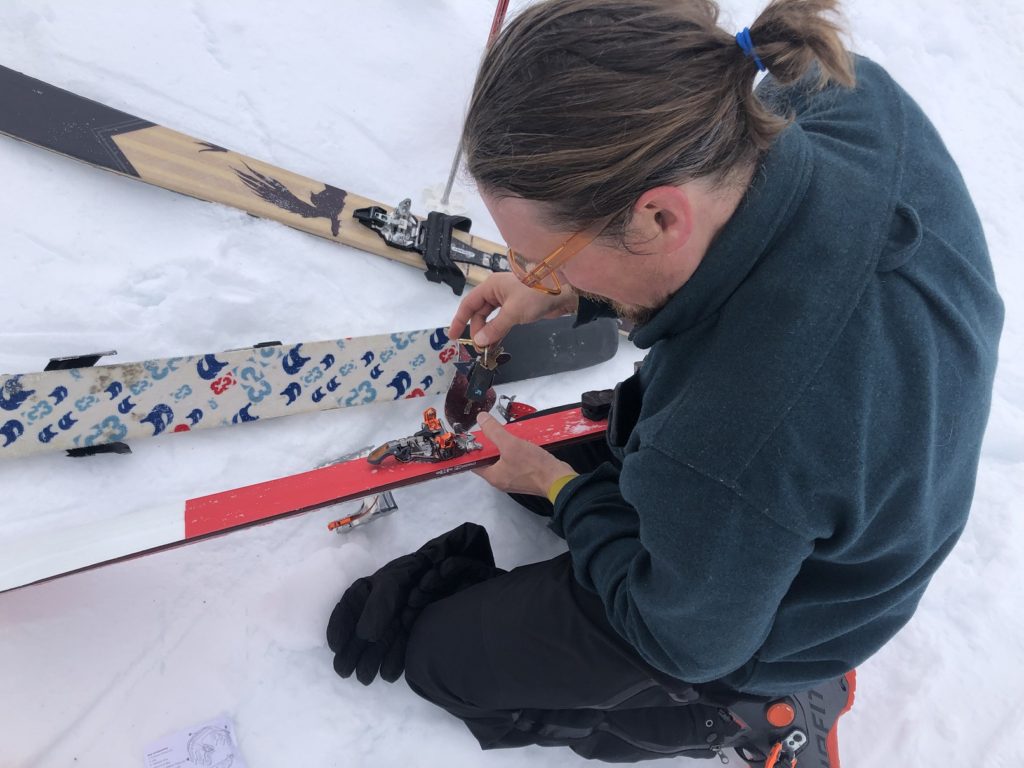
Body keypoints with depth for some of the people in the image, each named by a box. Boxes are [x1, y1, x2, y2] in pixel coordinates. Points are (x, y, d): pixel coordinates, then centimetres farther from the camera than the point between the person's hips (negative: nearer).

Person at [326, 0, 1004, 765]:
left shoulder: (724, 464, -46)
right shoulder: (857, 96, -26)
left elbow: (685, 641, -21)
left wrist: (561, 486, -9)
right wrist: (565, 292, -9)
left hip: (720, 633, -6)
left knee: (438, 650, 15)